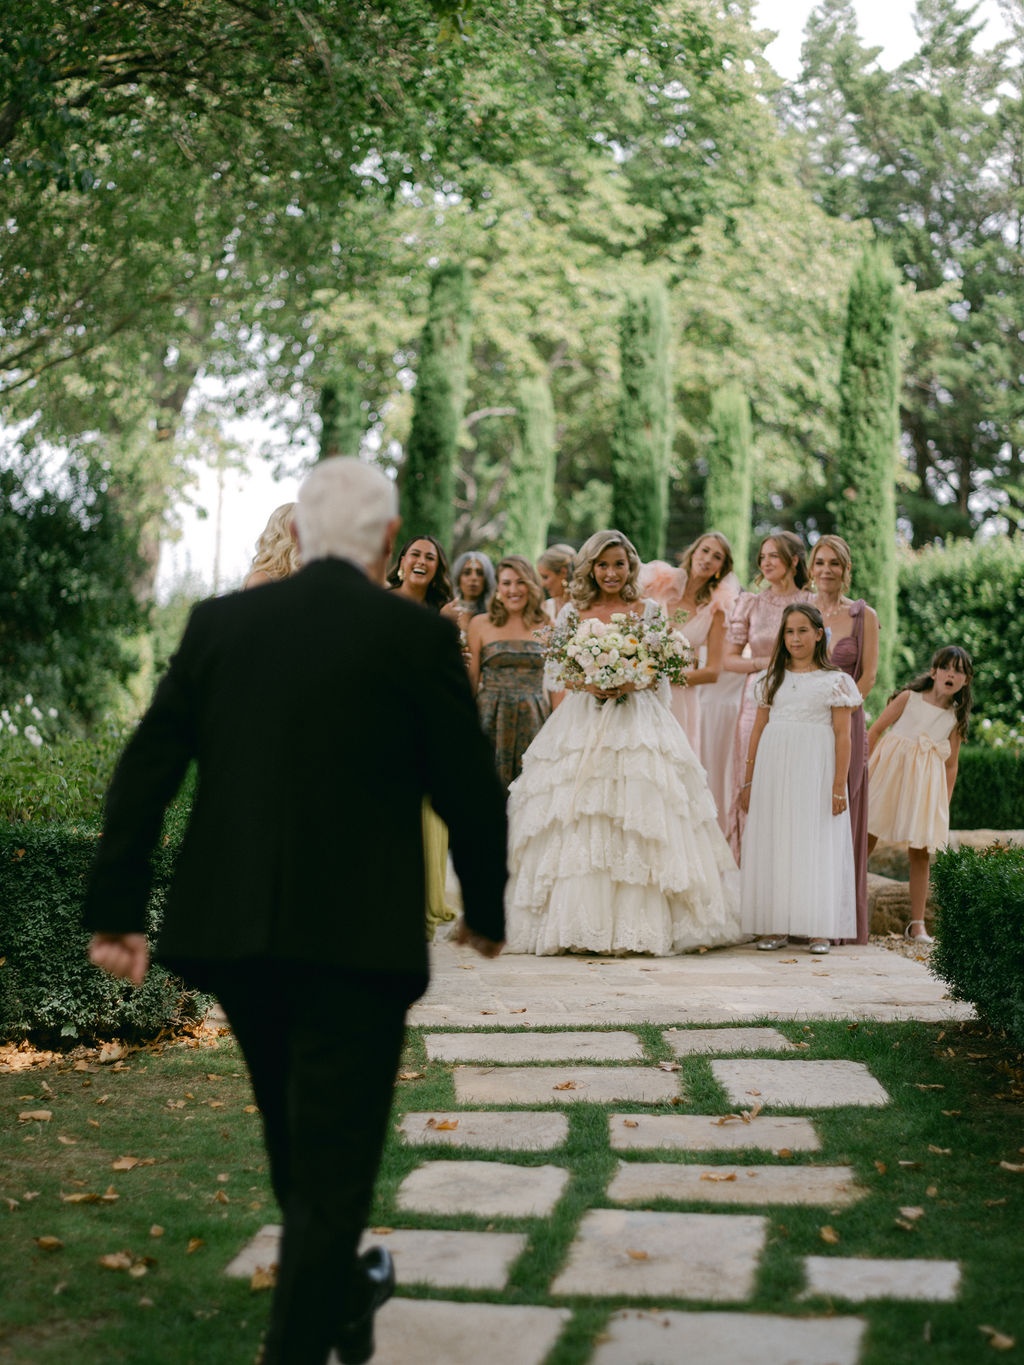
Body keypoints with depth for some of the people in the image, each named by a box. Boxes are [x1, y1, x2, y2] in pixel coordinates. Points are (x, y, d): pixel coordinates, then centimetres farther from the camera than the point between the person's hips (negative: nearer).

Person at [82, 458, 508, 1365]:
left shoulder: (219, 624, 3)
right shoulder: (417, 636, -7)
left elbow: (144, 772, 0)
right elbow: (470, 790, -4)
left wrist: (116, 910, 4)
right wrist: (487, 910, 11)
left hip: (232, 931, 5)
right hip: (355, 938, -5)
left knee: (298, 1141, 25)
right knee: (333, 1160, 4)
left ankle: (341, 1292, 46)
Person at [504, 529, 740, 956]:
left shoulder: (649, 612, 7)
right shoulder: (572, 613, 9)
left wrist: (630, 684, -13)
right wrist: (588, 684, -10)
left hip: (637, 723, -1)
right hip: (581, 724, 1)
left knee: (640, 821, -7)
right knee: (577, 831, -5)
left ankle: (639, 924, -4)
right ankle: (579, 925, 0)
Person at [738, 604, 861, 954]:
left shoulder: (835, 681, 3)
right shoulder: (772, 680, 13)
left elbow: (843, 735, -2)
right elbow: (758, 730, 13)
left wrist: (839, 786, -8)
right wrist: (750, 780, 10)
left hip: (815, 772, -3)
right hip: (773, 768, 3)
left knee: (816, 846, -3)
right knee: (772, 845, 2)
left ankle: (819, 930, 2)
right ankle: (775, 927, 6)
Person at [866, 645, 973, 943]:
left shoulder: (956, 718, 6)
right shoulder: (908, 698, -3)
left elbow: (951, 764, 11)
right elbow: (875, 730, 1)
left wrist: (945, 804, 7)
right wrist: (866, 768, -4)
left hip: (925, 784, 2)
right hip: (890, 772, -2)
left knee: (920, 851, 3)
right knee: (866, 840, -1)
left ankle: (917, 924, 8)